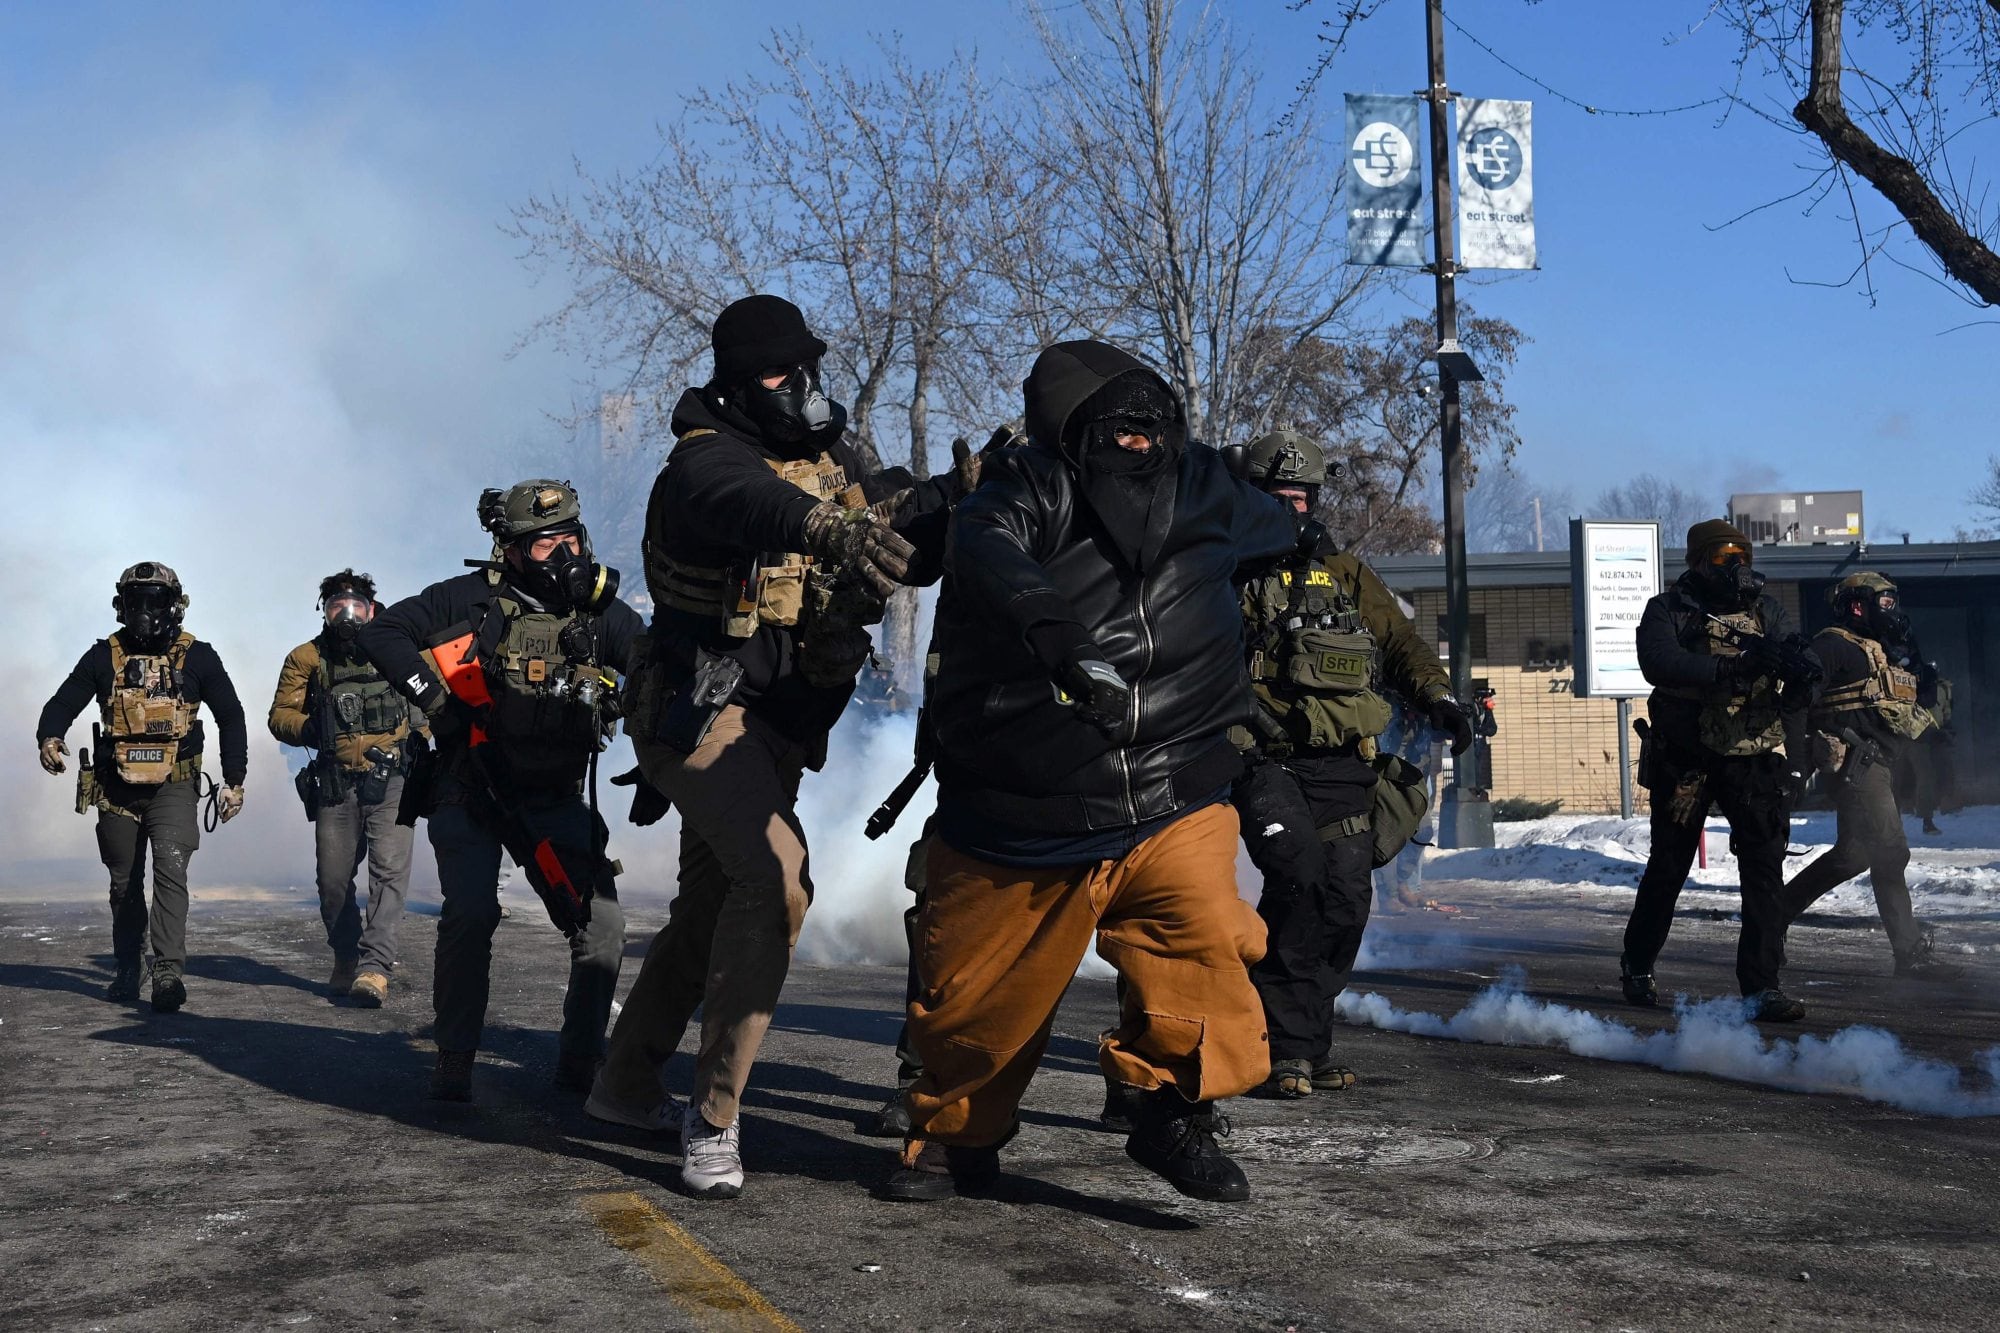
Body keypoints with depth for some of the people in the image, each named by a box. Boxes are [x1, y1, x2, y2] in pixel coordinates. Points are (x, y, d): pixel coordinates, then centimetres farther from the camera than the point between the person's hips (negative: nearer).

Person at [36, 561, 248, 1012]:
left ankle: (169, 972, -26)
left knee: (170, 870, -21)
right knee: (124, 883, 13)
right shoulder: (104, 656, 2)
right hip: (116, 789, 3)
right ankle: (127, 973, 26)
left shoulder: (196, 657, -1)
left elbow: (231, 718, 6)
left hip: (172, 788, -3)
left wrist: (234, 781, 2)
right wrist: (49, 738, -21)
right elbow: (62, 704, 2)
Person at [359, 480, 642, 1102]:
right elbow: (380, 634, -10)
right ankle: (454, 1062, -7)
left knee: (602, 924, -9)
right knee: (471, 911, -22)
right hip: (469, 790, -3)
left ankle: (581, 1060, 9)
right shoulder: (474, 601, -9)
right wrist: (436, 701, -18)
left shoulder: (603, 614, -1)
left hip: (555, 799, 3)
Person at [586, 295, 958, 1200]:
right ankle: (713, 1117, -18)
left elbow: (906, 539, 4)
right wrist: (830, 528, -61)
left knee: (711, 909, 19)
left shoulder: (835, 460, 10)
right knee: (776, 880, -28)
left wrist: (957, 494, -16)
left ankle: (624, 1085, 38)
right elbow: (748, 504, -41)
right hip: (702, 711, -9)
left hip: (773, 730, 9)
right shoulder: (706, 459, -16)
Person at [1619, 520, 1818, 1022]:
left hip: (1753, 759, 2)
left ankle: (1762, 987, -9)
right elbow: (1658, 664, -23)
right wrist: (1734, 667, -33)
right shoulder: (1668, 611, -3)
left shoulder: (1765, 611, 7)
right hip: (1685, 759, -2)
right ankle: (1637, 966, 33)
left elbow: (1798, 664, -3)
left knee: (1764, 867, -10)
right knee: (1668, 867, 12)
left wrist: (1797, 662, -28)